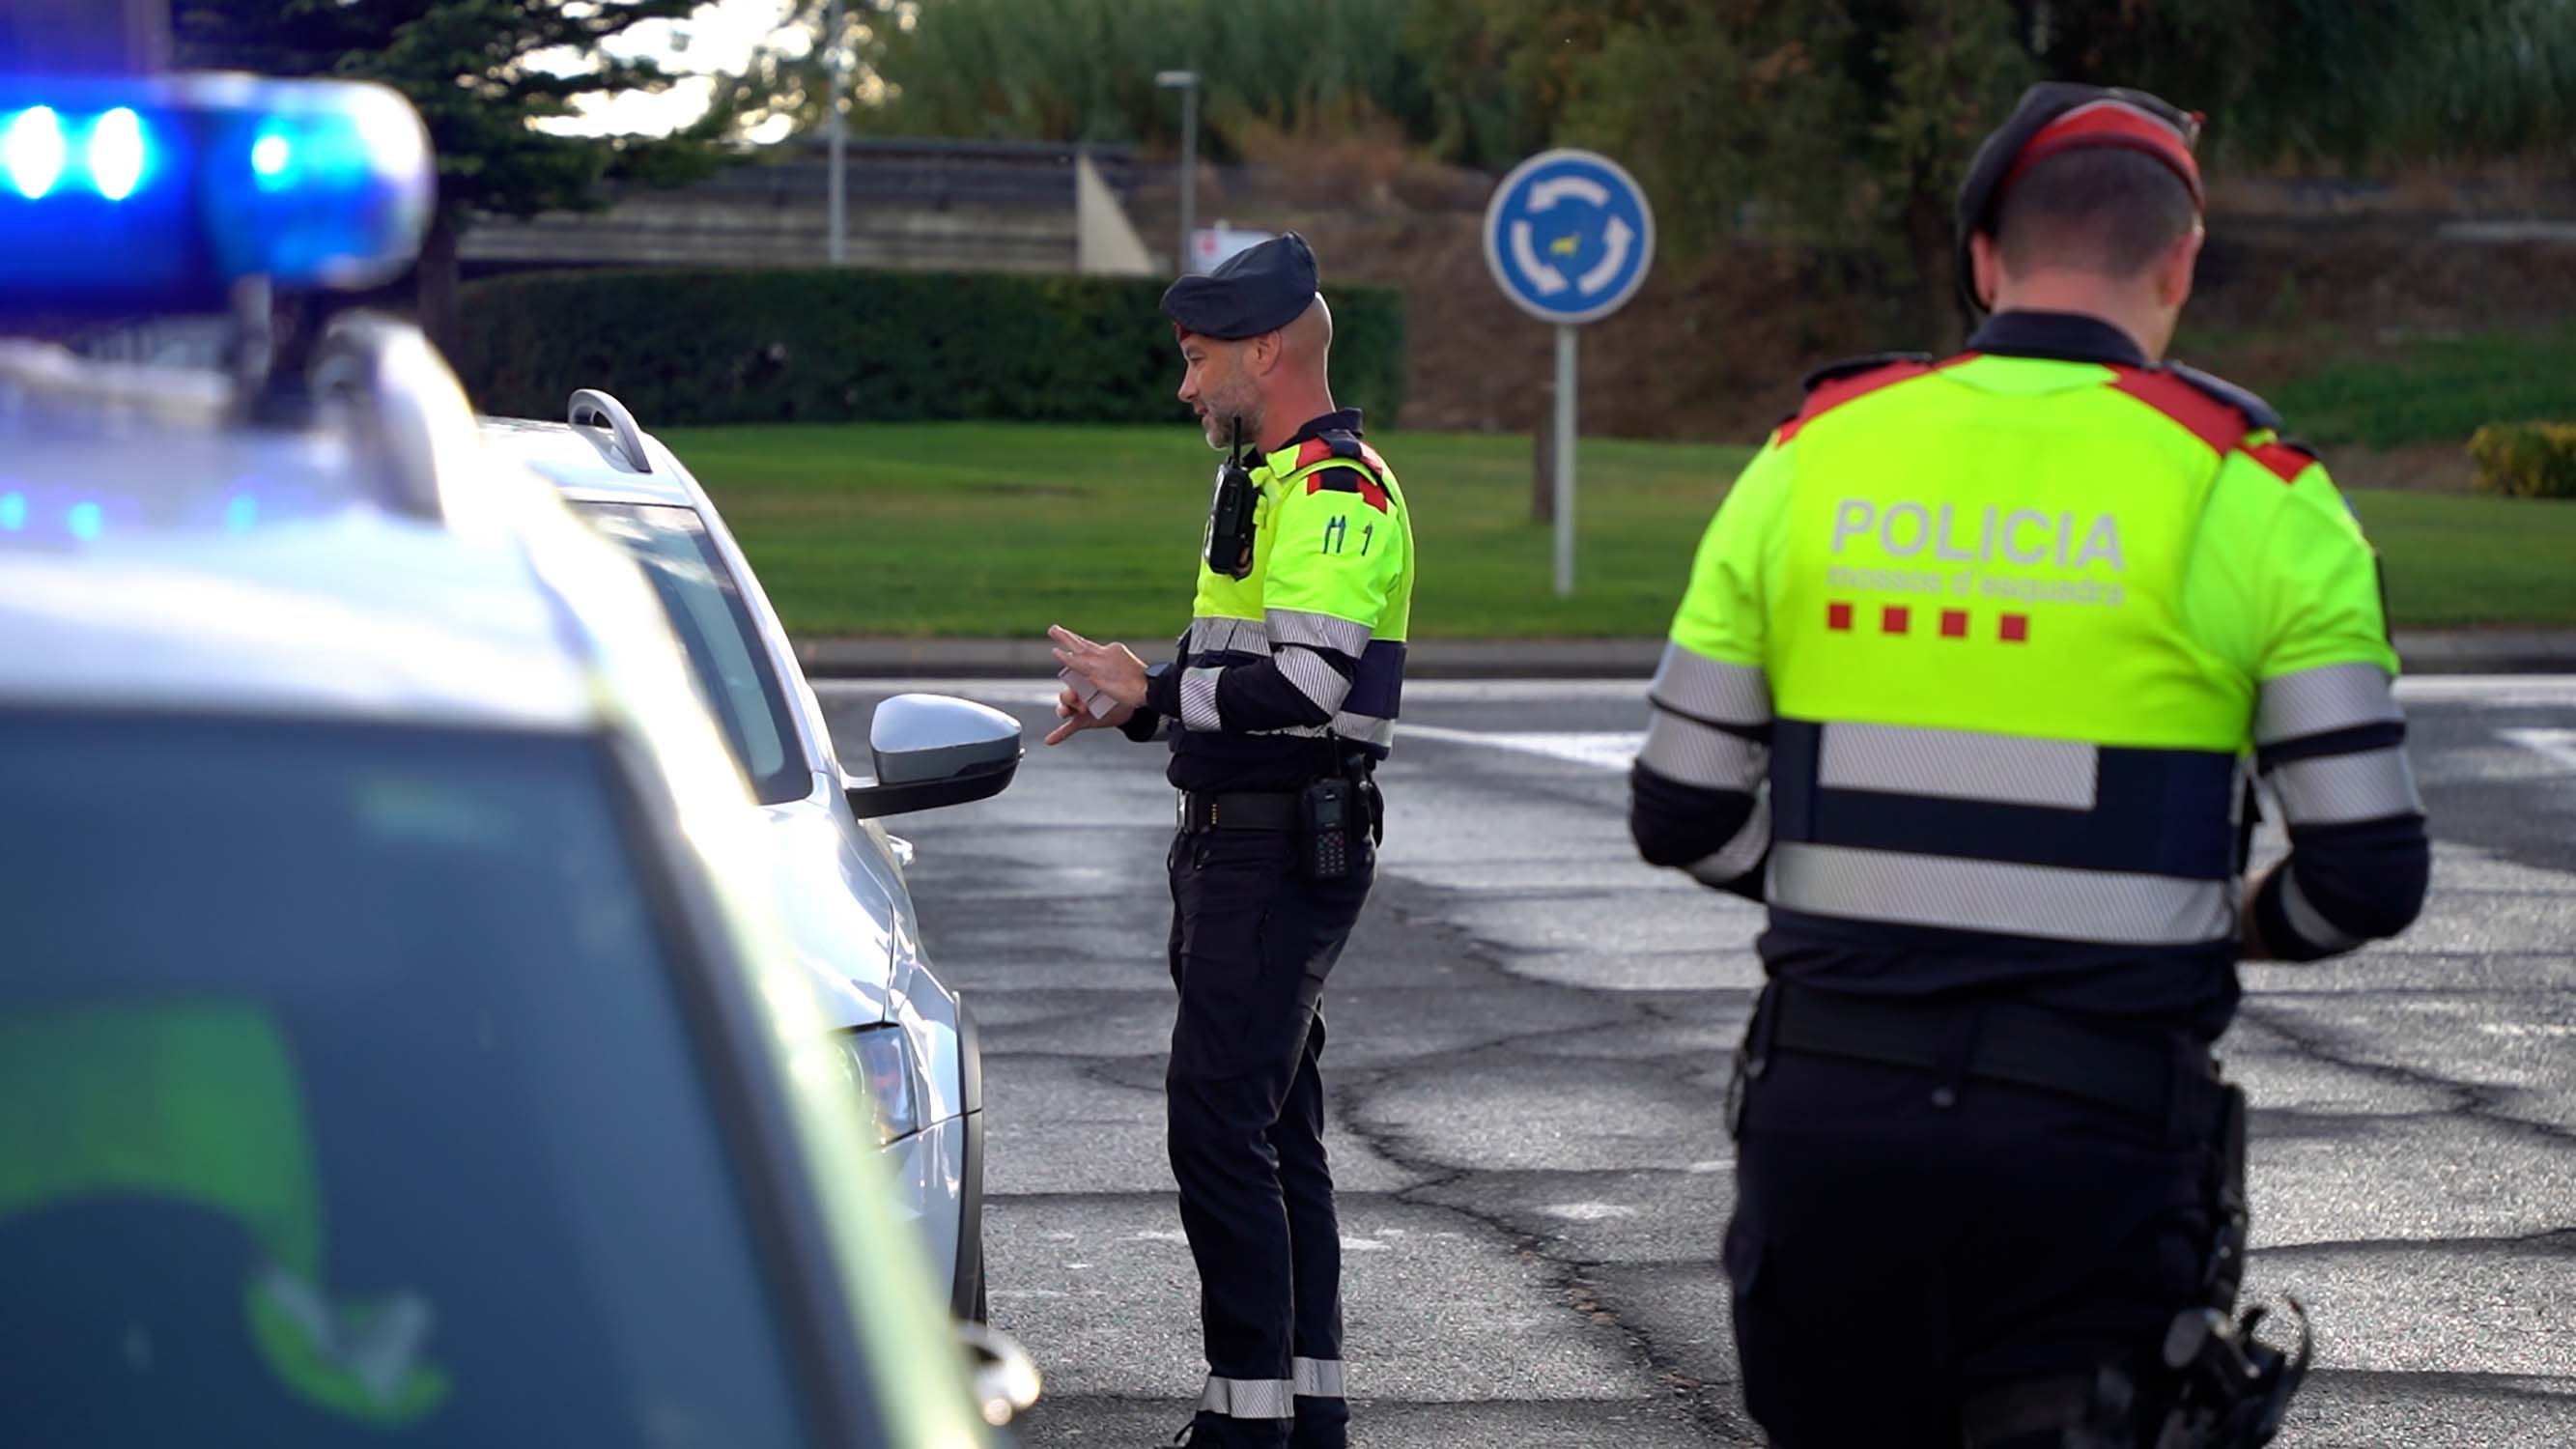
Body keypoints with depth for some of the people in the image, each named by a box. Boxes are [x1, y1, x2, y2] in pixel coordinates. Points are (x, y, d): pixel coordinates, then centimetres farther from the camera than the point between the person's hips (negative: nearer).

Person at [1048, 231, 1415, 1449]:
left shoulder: (1335, 491, -15)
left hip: (1285, 852, -11)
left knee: (1218, 1127, -12)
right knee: (1273, 1131, 13)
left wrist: (1153, 694, -21)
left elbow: (1307, 682, -27)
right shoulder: (1273, 483, 19)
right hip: (1238, 846, 11)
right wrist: (1140, 699, 11)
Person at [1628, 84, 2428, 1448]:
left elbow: (1682, 814, 7)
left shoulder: (1815, 455, 5)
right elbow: (2368, 870, -4)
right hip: (2095, 1131, -3)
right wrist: (2242, 919, 17)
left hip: (1826, 1108, 3)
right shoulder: (2251, 495, -4)